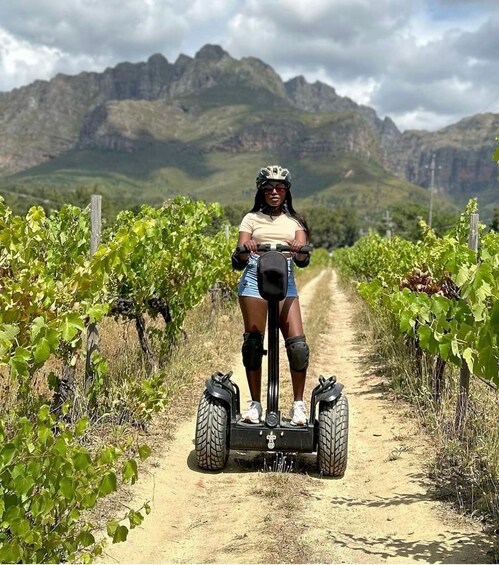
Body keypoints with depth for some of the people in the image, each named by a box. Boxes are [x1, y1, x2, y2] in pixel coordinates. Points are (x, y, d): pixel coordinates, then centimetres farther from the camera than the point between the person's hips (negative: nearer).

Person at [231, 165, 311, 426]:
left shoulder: (295, 221, 16)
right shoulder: (252, 218, 13)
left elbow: (303, 260, 1)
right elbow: (238, 262, 2)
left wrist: (299, 250, -23)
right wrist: (243, 249, -21)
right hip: (254, 280, -1)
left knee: (298, 345, -10)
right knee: (253, 343, -3)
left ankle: (298, 404, 4)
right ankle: (255, 404, 9)